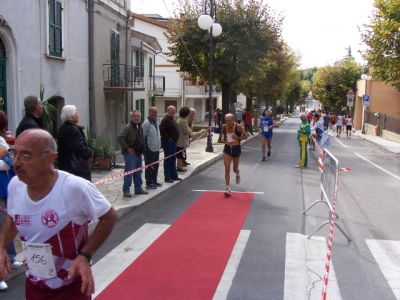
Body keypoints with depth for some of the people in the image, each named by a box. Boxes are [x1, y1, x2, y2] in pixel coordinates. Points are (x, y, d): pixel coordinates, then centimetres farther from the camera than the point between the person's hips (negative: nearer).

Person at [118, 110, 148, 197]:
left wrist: (142, 149, 16)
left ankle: (138, 188, 26)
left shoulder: (140, 127, 14)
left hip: (139, 153, 8)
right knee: (129, 172, -6)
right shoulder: (127, 127, -13)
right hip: (130, 153, -8)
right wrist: (127, 148, -21)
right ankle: (126, 190, 1)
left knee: (138, 172, 15)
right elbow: (120, 138, -23)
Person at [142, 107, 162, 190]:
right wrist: (145, 148, -15)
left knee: (156, 166, 15)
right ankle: (149, 183, 8)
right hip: (149, 149, -8)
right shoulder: (146, 123, -14)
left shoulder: (157, 122, 13)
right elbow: (143, 136, -16)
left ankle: (154, 181, 26)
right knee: (149, 166, -1)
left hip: (156, 148, 8)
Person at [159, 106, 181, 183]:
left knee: (173, 159, 15)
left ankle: (174, 176, 24)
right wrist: (168, 138, -21)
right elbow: (161, 130, -24)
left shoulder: (172, 119, 16)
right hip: (168, 142, -10)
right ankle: (167, 177, 2)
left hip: (173, 142, 10)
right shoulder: (165, 119, -15)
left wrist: (174, 139, 16)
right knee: (168, 160, -4)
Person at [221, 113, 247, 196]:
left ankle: (238, 174, 52)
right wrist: (223, 138, -5)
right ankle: (228, 189, -5)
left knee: (235, 169, 13)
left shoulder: (238, 127, -16)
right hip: (227, 149, 2)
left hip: (236, 149, -1)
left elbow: (245, 136, -7)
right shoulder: (224, 126, -6)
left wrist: (238, 138, -25)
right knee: (227, 169, -8)